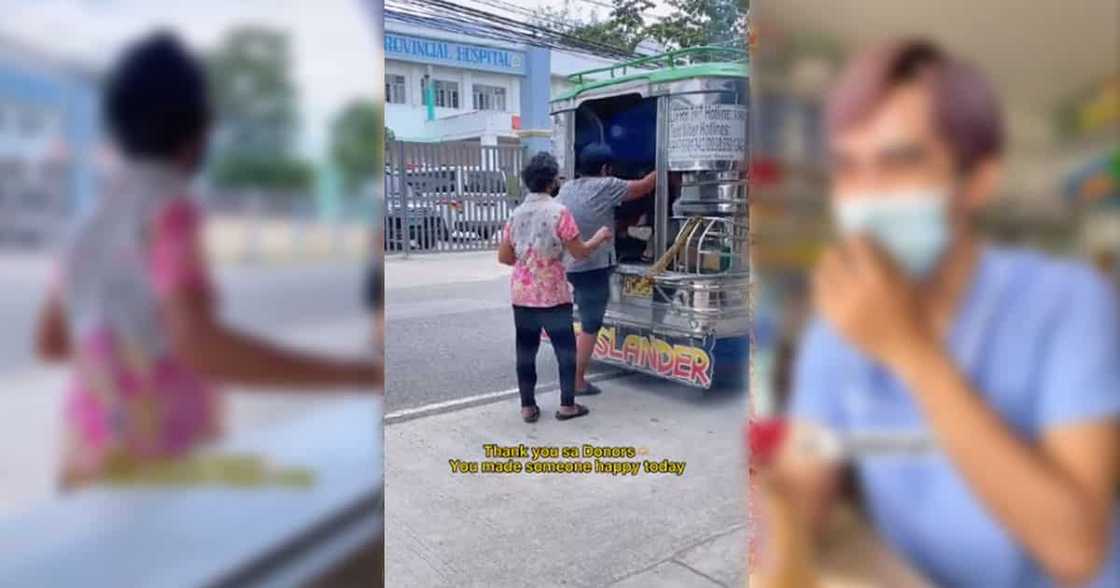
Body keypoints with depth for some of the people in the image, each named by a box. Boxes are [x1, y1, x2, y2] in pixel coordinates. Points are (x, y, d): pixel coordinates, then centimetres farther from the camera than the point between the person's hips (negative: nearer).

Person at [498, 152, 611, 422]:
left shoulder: (516, 214, 5)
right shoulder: (559, 212, -11)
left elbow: (504, 256, 8)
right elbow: (580, 252, -8)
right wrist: (600, 237, 10)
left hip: (522, 294, 5)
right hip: (552, 294, -5)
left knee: (526, 349, 9)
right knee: (565, 348, 9)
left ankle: (528, 407, 14)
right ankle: (567, 404, 14)